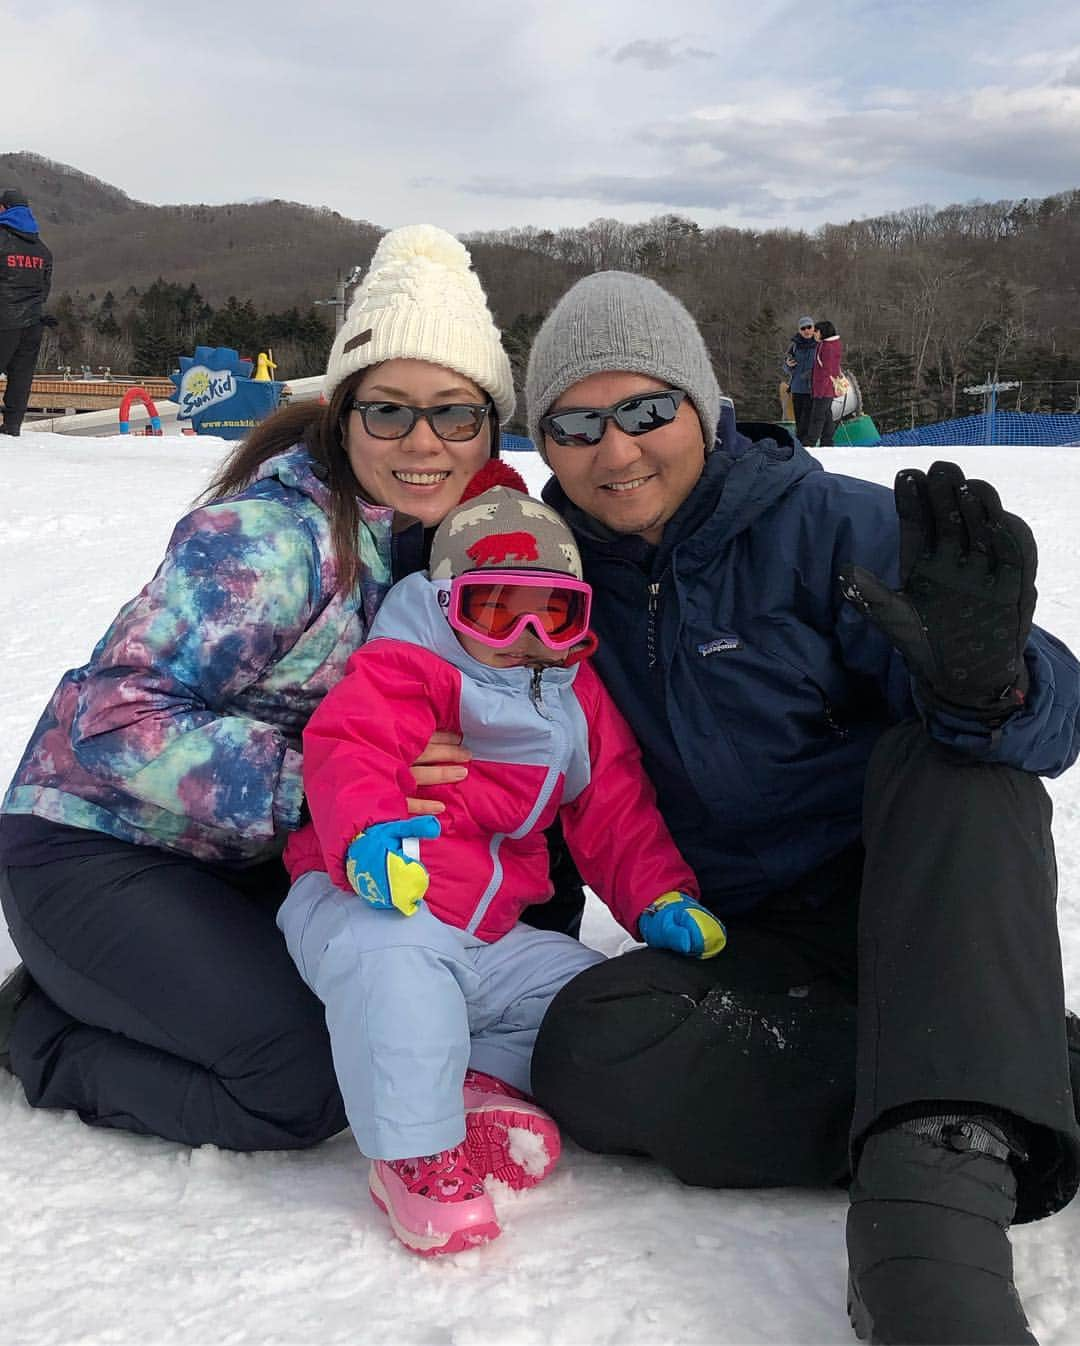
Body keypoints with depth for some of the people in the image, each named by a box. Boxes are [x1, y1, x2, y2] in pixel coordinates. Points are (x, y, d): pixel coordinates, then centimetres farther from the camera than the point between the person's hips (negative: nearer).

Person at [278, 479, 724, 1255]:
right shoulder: (404, 669, -9)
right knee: (394, 959, -39)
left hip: (488, 934, 7)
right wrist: (371, 829, -47)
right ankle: (416, 1150, -28)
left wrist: (660, 899, 1)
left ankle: (482, 1080, 2)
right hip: (373, 901, -7)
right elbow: (344, 750, -26)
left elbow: (616, 812, 14)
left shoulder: (576, 698, 11)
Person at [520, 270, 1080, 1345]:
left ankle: (933, 1219, -46)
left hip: (920, 905, -2)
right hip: (753, 949, 2)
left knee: (951, 751, -31)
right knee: (588, 1045, -28)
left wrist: (987, 679, -39)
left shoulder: (828, 525, -7)